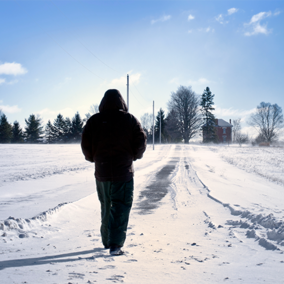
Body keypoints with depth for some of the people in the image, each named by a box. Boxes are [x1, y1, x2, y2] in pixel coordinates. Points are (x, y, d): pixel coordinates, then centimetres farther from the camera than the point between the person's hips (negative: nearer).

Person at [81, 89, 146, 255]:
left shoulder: (94, 121, 0)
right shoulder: (129, 120, -5)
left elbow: (86, 145, 0)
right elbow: (141, 142, -6)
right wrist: (133, 156, 11)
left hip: (102, 172, 3)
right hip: (123, 172, -3)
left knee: (106, 207, 18)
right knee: (121, 208, 1)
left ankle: (107, 240, 28)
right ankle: (116, 244, -8)